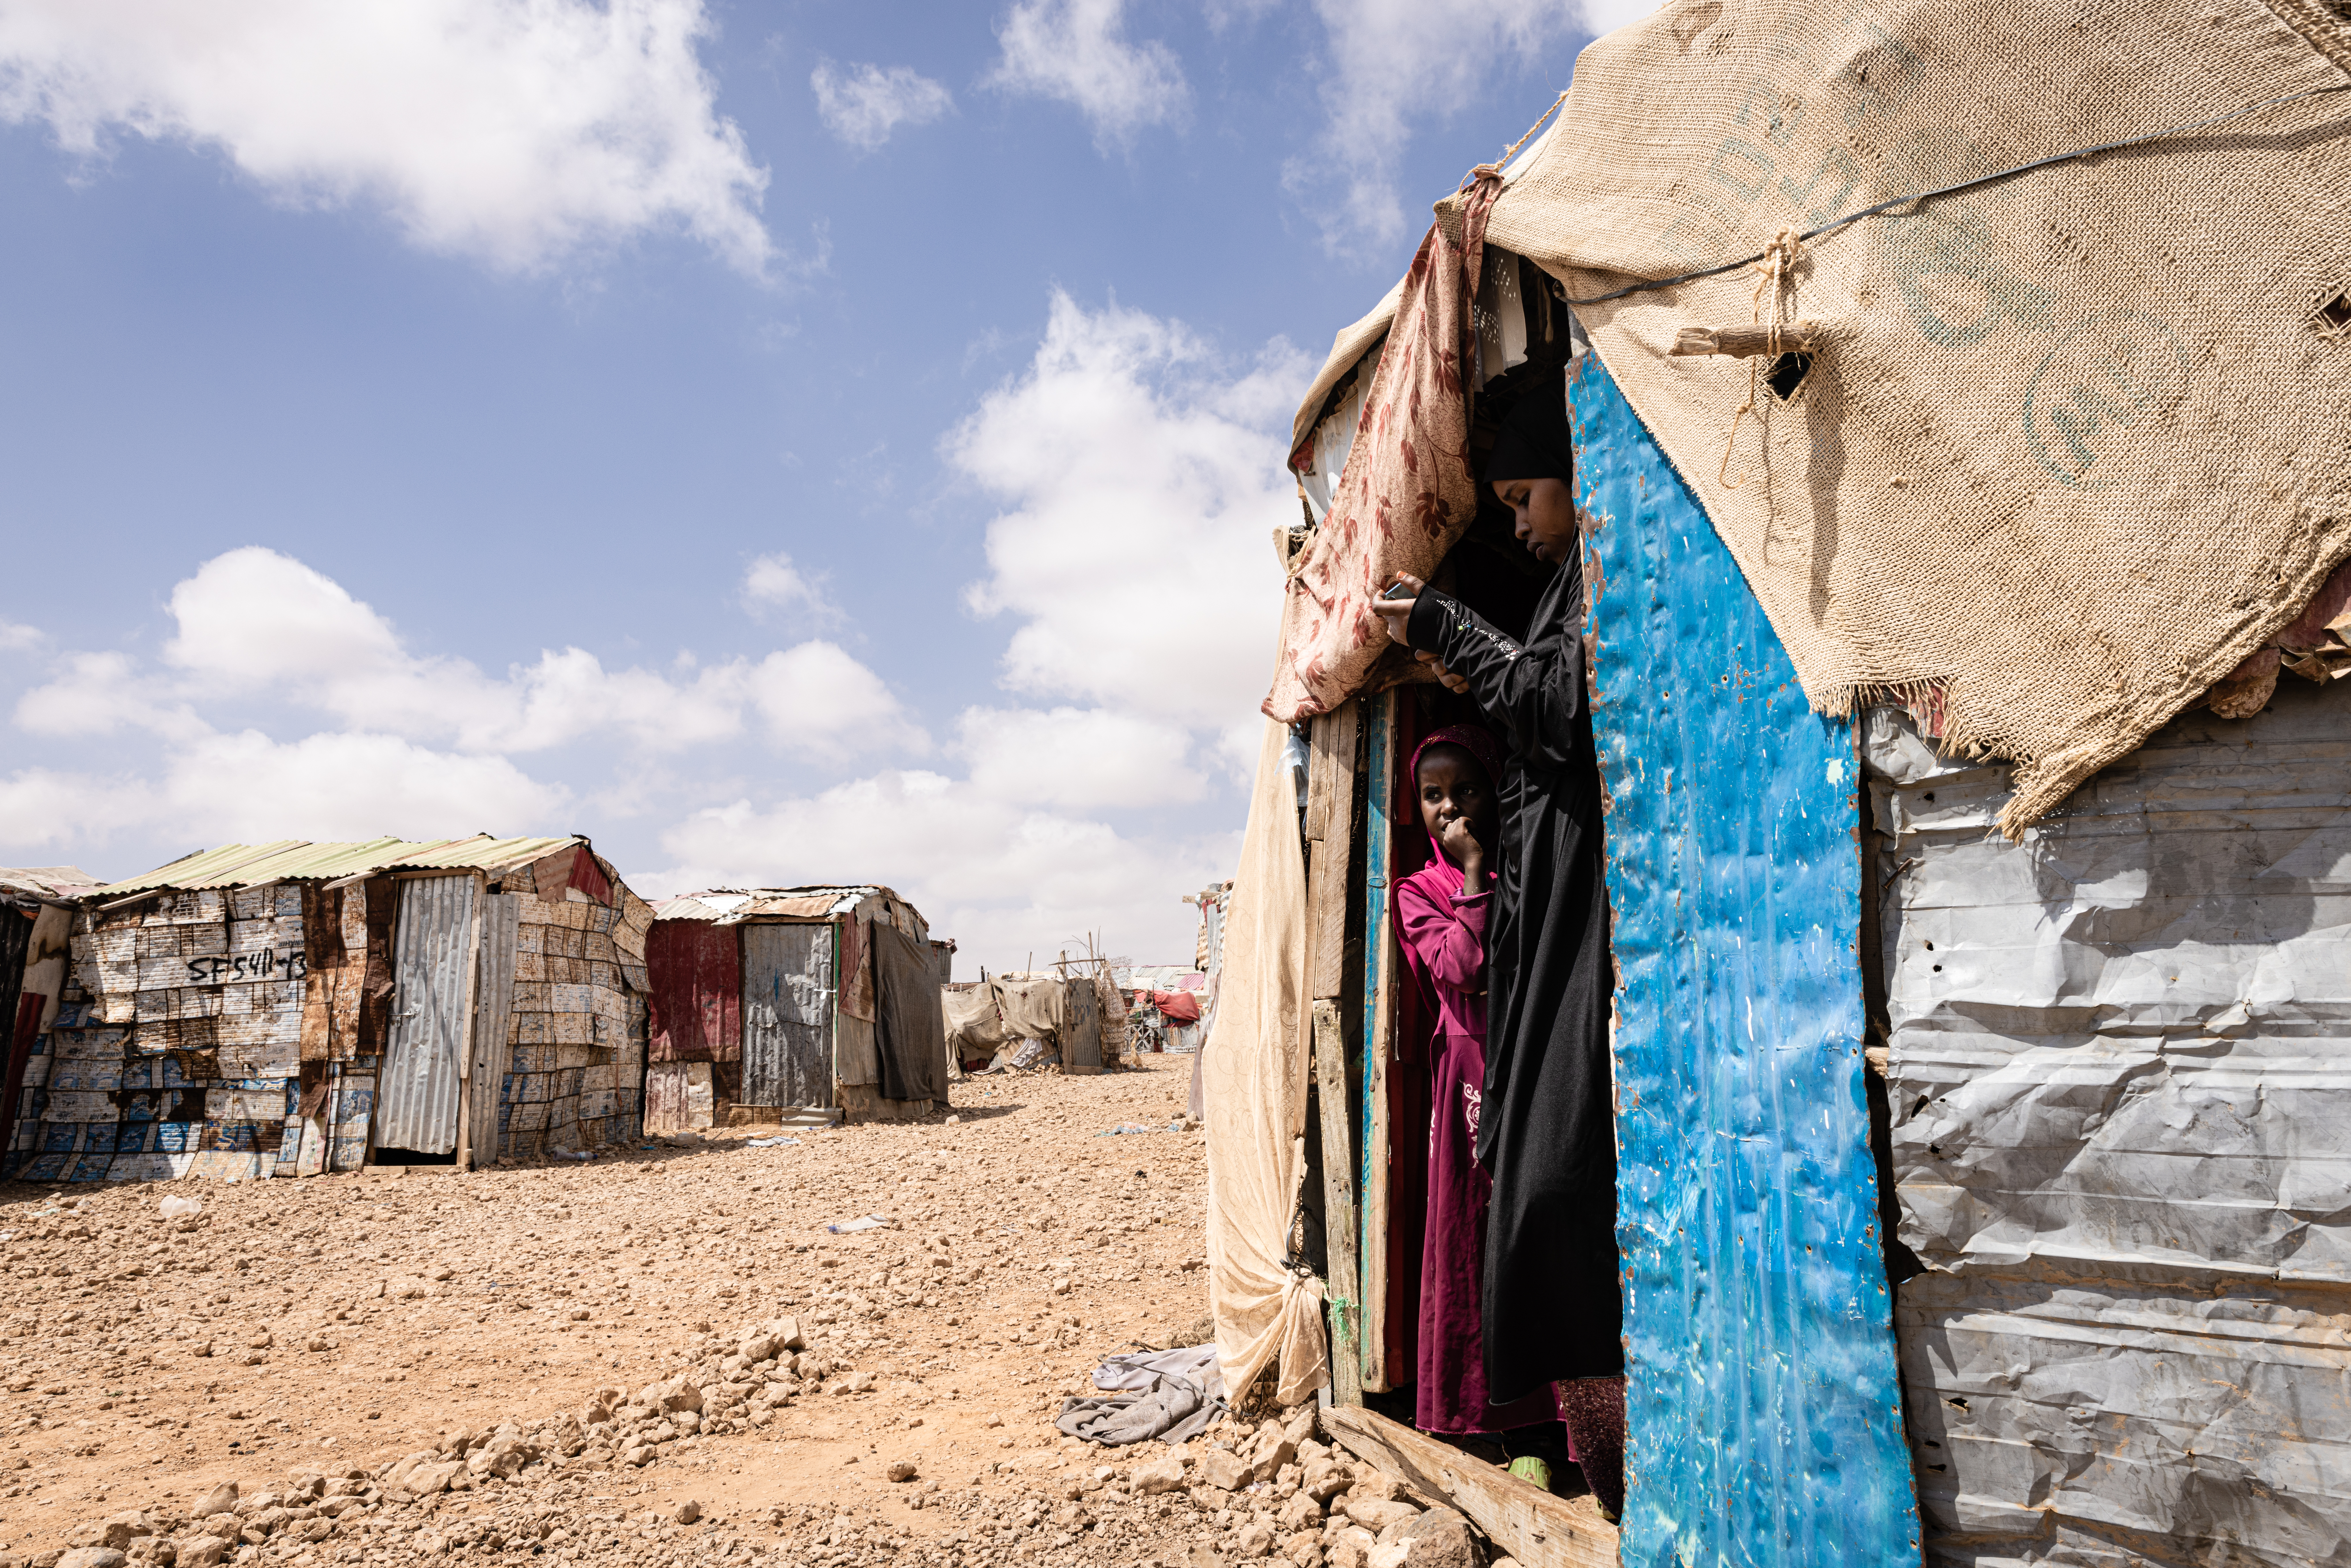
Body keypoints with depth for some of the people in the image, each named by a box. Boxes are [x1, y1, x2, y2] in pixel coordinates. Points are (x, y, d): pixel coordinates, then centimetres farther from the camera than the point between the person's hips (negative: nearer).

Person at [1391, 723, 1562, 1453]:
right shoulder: (1421, 891, 10)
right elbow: (1461, 967, -9)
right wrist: (1475, 872, -6)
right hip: (1473, 1074, 0)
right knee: (1473, 1237, 0)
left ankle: (1540, 1422, 4)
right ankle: (1489, 1412, 9)